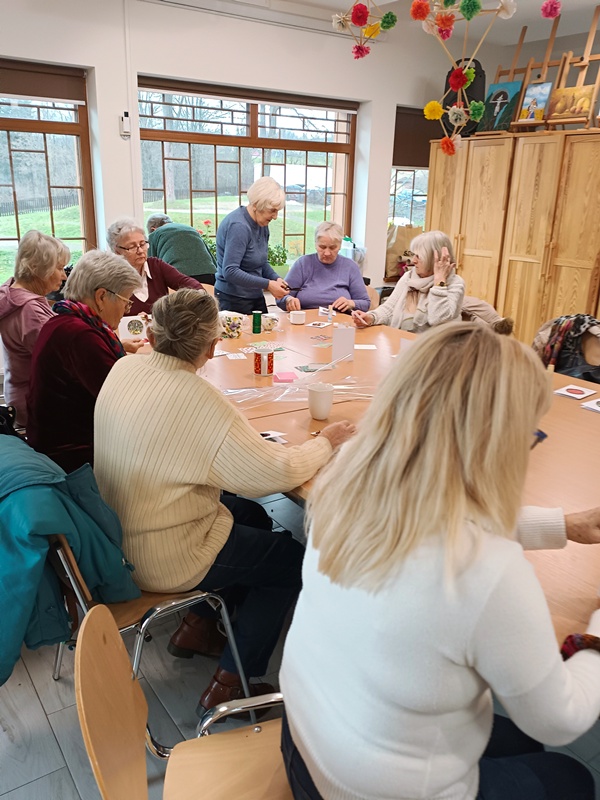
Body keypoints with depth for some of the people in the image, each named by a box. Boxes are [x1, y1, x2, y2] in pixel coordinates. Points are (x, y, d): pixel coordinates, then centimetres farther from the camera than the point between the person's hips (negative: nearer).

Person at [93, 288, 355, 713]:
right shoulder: (197, 400, -29)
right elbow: (277, 473, -25)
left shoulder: (123, 368, -6)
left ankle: (197, 627, 30)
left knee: (254, 517, 22)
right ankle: (232, 685, 15)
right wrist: (326, 442, -9)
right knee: (294, 560, 6)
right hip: (163, 560, -8)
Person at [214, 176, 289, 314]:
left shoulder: (262, 225, 5)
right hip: (234, 301, -8)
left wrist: (276, 279, -5)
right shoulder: (238, 226, -20)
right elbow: (230, 272, -26)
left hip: (256, 298, 8)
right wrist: (268, 284, -24)